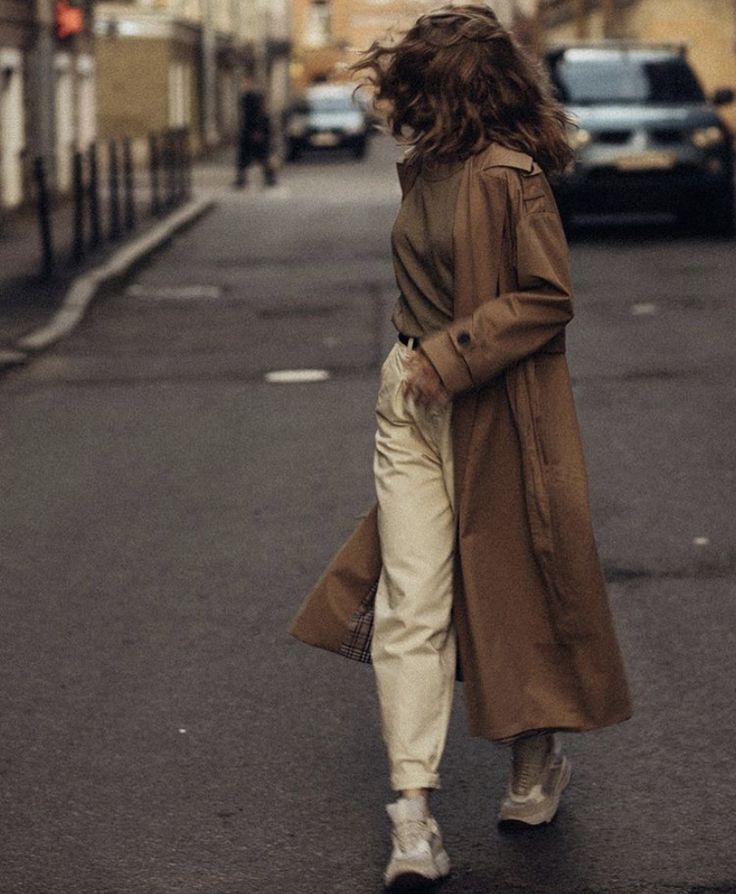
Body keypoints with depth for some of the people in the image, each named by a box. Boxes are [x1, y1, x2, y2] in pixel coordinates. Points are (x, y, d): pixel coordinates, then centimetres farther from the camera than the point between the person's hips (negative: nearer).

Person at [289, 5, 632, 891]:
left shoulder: (509, 176, -15)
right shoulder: (422, 169, 11)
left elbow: (548, 300, -15)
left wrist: (452, 356, -17)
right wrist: (414, 358, 16)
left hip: (494, 412, -7)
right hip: (411, 401, 7)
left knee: (510, 591, 9)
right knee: (410, 602, -3)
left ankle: (539, 753, 34)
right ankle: (413, 812, -5)